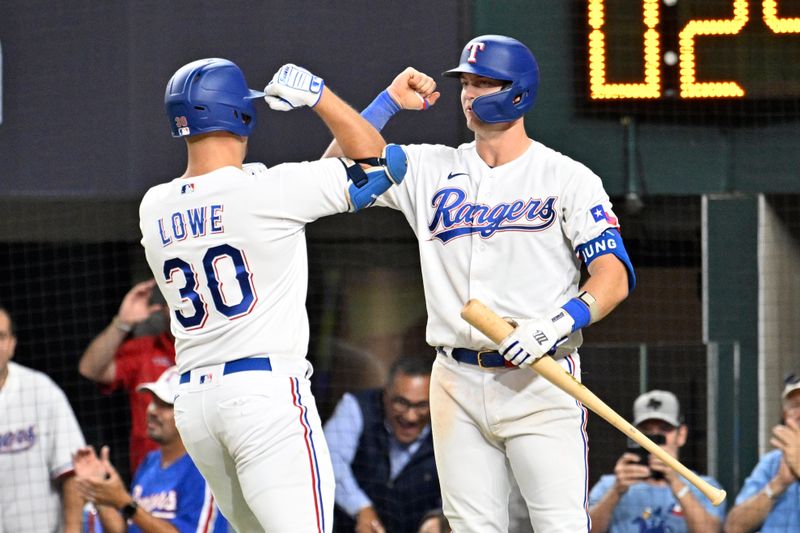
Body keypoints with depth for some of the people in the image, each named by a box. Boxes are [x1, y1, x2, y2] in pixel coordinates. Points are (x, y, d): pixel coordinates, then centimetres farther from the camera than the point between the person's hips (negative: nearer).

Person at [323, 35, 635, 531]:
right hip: (458, 381, 4)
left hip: (541, 379, -4)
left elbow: (614, 277, -8)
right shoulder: (431, 170, 11)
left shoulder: (567, 178, 0)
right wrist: (390, 101, 1)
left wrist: (556, 324, -25)